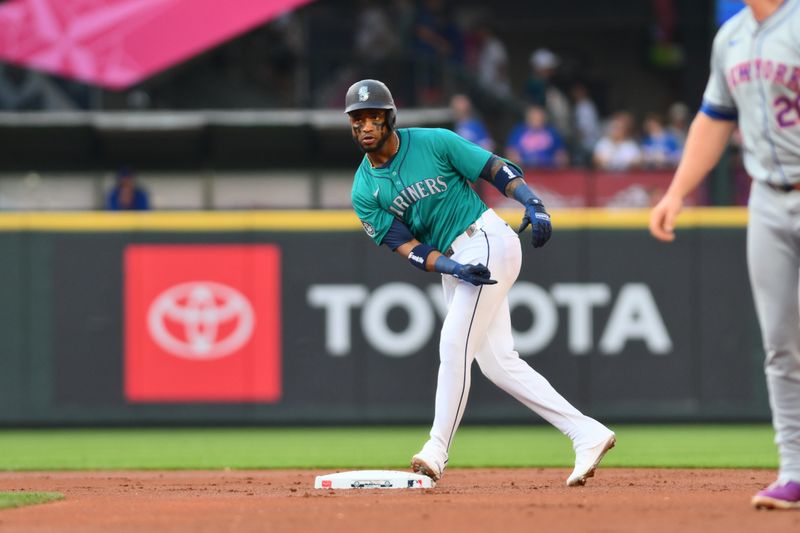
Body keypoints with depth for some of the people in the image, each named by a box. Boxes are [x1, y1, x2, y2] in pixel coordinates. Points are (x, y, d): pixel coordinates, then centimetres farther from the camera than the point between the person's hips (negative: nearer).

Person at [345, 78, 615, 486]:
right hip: (450, 262, 6)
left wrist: (532, 204, -22)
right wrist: (452, 268, -22)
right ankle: (587, 435, 5)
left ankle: (437, 451, -8)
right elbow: (407, 247, -6)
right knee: (497, 363, 2)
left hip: (487, 242, -6)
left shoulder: (434, 143, -9)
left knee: (455, 345, -14)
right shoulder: (364, 192, 1)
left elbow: (497, 169, -6)